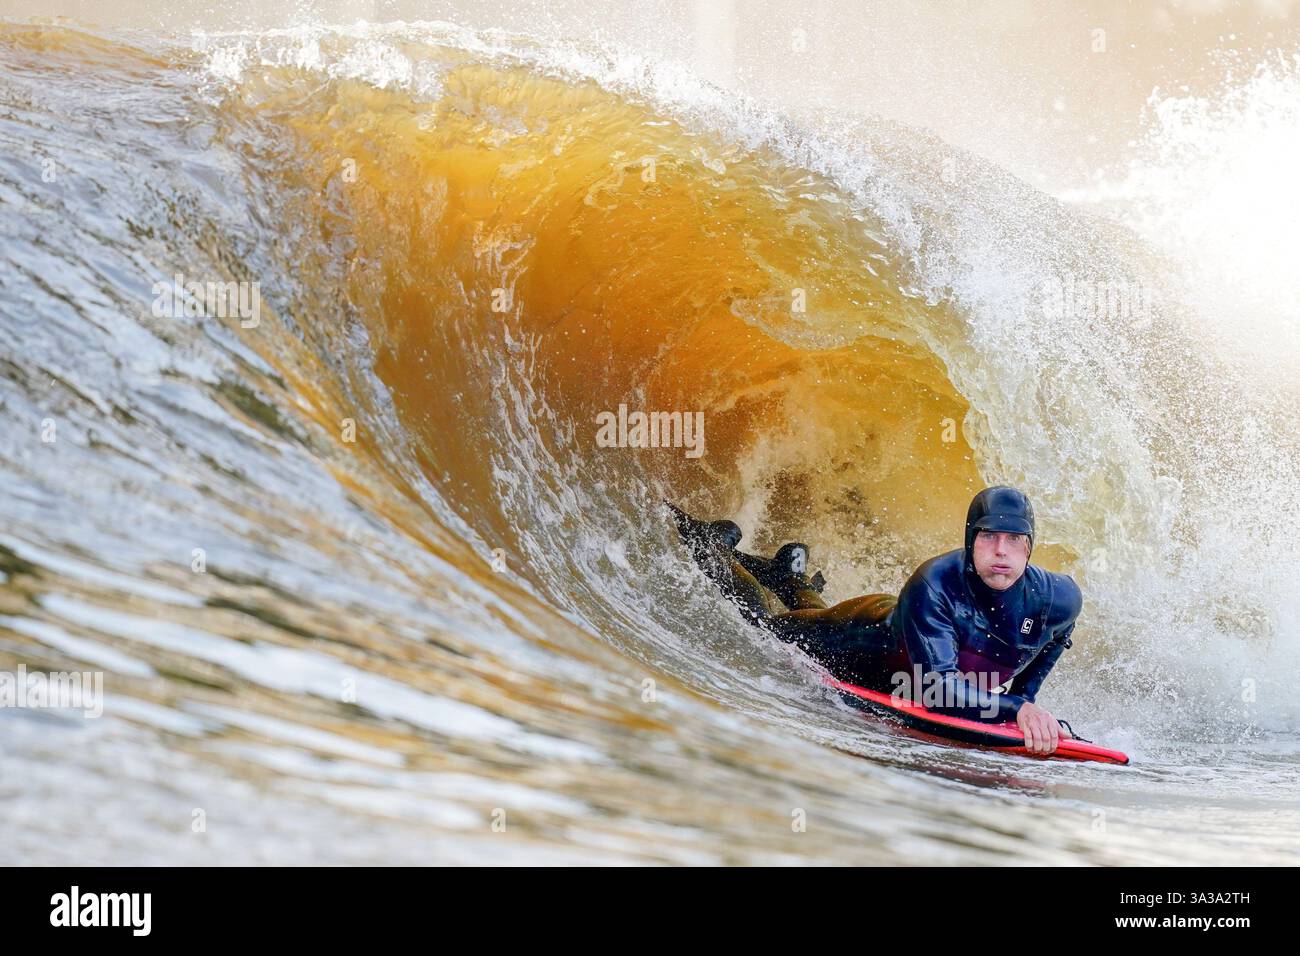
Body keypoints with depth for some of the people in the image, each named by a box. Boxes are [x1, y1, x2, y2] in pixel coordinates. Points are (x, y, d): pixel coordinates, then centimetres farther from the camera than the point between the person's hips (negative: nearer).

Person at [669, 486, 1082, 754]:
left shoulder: (1057, 599, -30)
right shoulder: (932, 585, -44)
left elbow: (1056, 636, -3)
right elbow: (937, 686, -52)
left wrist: (1023, 697, -6)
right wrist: (1015, 710, -63)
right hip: (871, 630, -5)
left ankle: (792, 577, 61)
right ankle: (713, 544, 40)